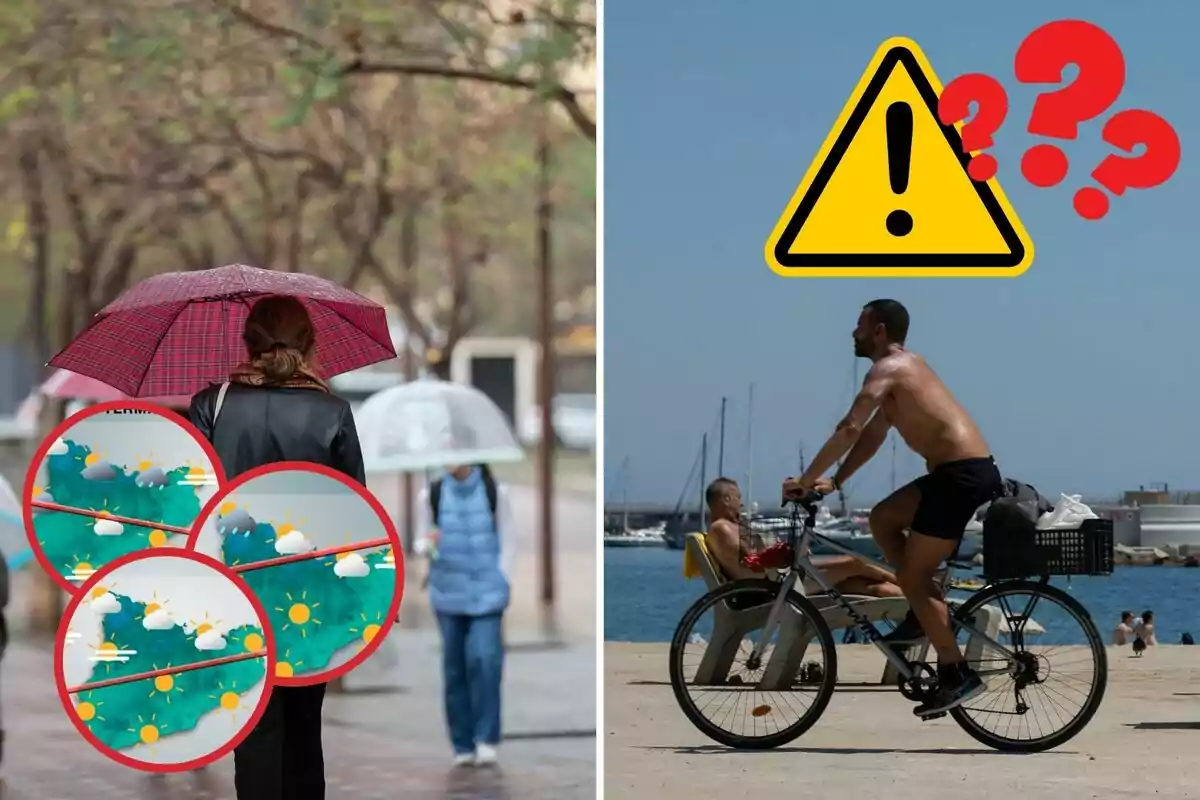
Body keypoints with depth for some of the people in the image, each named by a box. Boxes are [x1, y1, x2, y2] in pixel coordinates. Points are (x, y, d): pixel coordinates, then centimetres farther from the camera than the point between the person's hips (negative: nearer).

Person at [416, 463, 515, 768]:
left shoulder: (495, 492, -1)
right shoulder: (432, 495, 1)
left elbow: (507, 544, 4)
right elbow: (421, 542, 7)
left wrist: (503, 585, -4)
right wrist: (428, 545, -16)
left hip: (487, 593, -2)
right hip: (449, 594, 2)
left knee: (485, 659, -15)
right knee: (455, 666, 3)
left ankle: (486, 739, -8)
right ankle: (463, 745, 9)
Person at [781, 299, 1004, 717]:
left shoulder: (888, 369, -8)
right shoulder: (904, 366, 23)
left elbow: (850, 429, -16)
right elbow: (873, 435, 25)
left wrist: (805, 480, -11)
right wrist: (835, 481, 17)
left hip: (962, 474, -10)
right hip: (966, 470, 10)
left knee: (913, 575, -5)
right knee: (882, 518, 19)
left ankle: (957, 675, -7)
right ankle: (925, 610, 16)